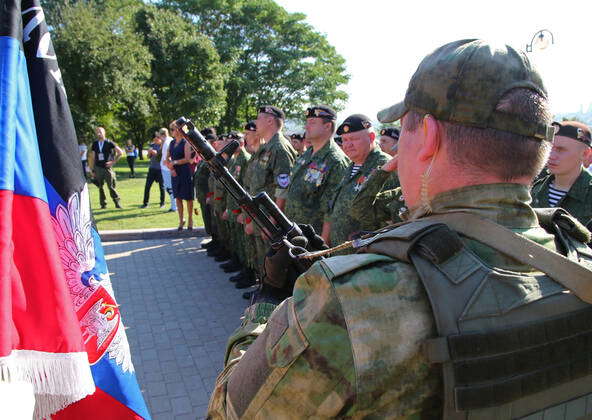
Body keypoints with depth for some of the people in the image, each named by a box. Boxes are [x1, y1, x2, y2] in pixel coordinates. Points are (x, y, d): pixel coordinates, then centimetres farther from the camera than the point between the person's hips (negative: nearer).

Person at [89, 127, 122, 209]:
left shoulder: (109, 143, -3)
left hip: (107, 167, -4)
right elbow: (92, 157, 11)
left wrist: (113, 162, -7)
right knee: (100, 187, 6)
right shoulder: (95, 144, 8)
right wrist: (92, 170, 7)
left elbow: (120, 152, -4)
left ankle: (117, 203, 6)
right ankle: (103, 204, 15)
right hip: (98, 168, 4)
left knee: (111, 186, -5)